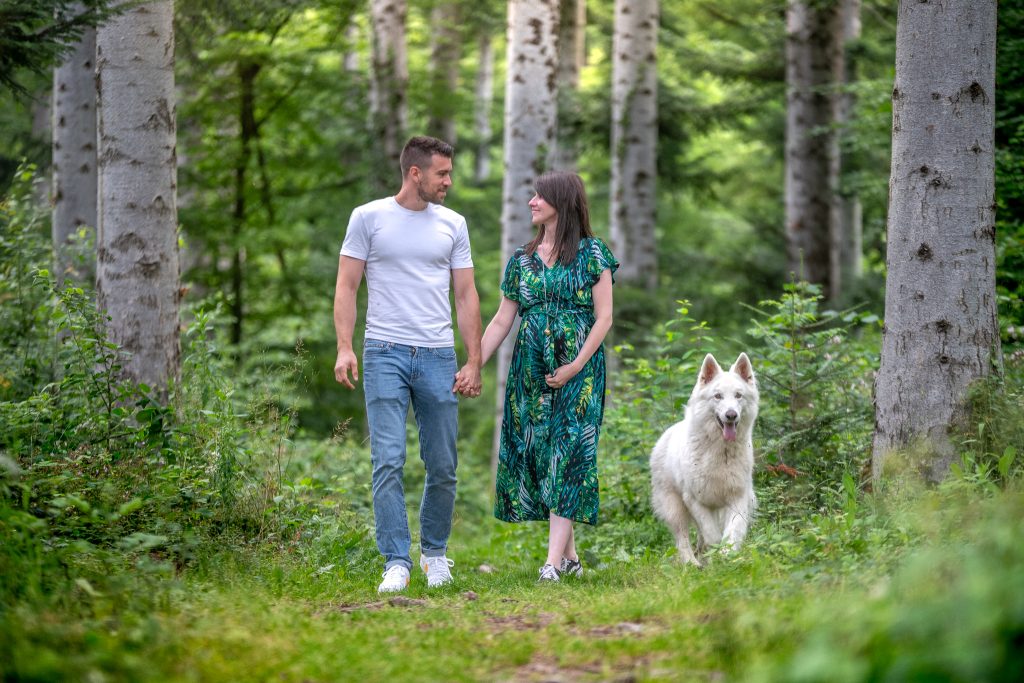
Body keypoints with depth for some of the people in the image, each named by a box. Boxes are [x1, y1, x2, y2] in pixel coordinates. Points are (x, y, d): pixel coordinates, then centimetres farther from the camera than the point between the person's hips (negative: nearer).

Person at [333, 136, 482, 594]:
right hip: (385, 353, -3)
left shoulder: (453, 225, 10)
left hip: (438, 357, 3)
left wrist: (474, 363, 3)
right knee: (388, 462, -10)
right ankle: (396, 563, -7)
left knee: (443, 468, 6)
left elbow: (466, 296, 11)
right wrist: (344, 348, -10)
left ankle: (434, 553, 25)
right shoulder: (368, 218, 2)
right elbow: (346, 286, 2)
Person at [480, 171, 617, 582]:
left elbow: (603, 317, -4)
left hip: (578, 371, -5)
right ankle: (570, 555, 10)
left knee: (568, 454, -11)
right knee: (538, 453, 2)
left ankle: (554, 560, -17)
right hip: (531, 371, 5)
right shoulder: (522, 258, 11)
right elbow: (501, 321, 11)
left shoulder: (592, 253, -1)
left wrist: (576, 365, -15)